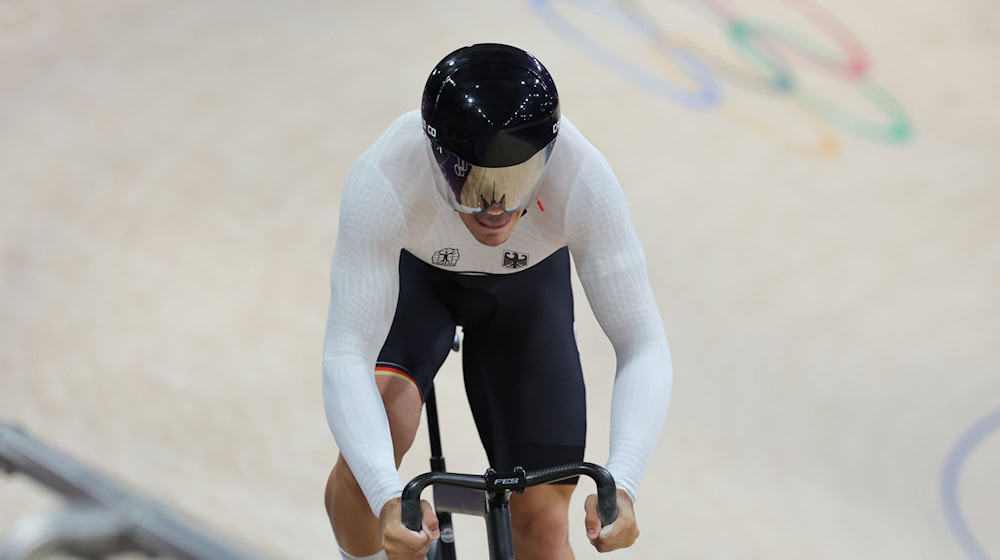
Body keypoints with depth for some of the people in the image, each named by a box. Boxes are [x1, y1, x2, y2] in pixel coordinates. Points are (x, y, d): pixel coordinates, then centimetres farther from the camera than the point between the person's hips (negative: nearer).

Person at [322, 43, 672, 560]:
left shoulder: (582, 179, -38)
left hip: (528, 286, 1)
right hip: (411, 270, -1)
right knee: (370, 443, -30)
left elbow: (642, 346, -34)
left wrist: (620, 485, -49)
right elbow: (346, 354, -42)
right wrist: (388, 498, -56)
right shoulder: (382, 181, -41)